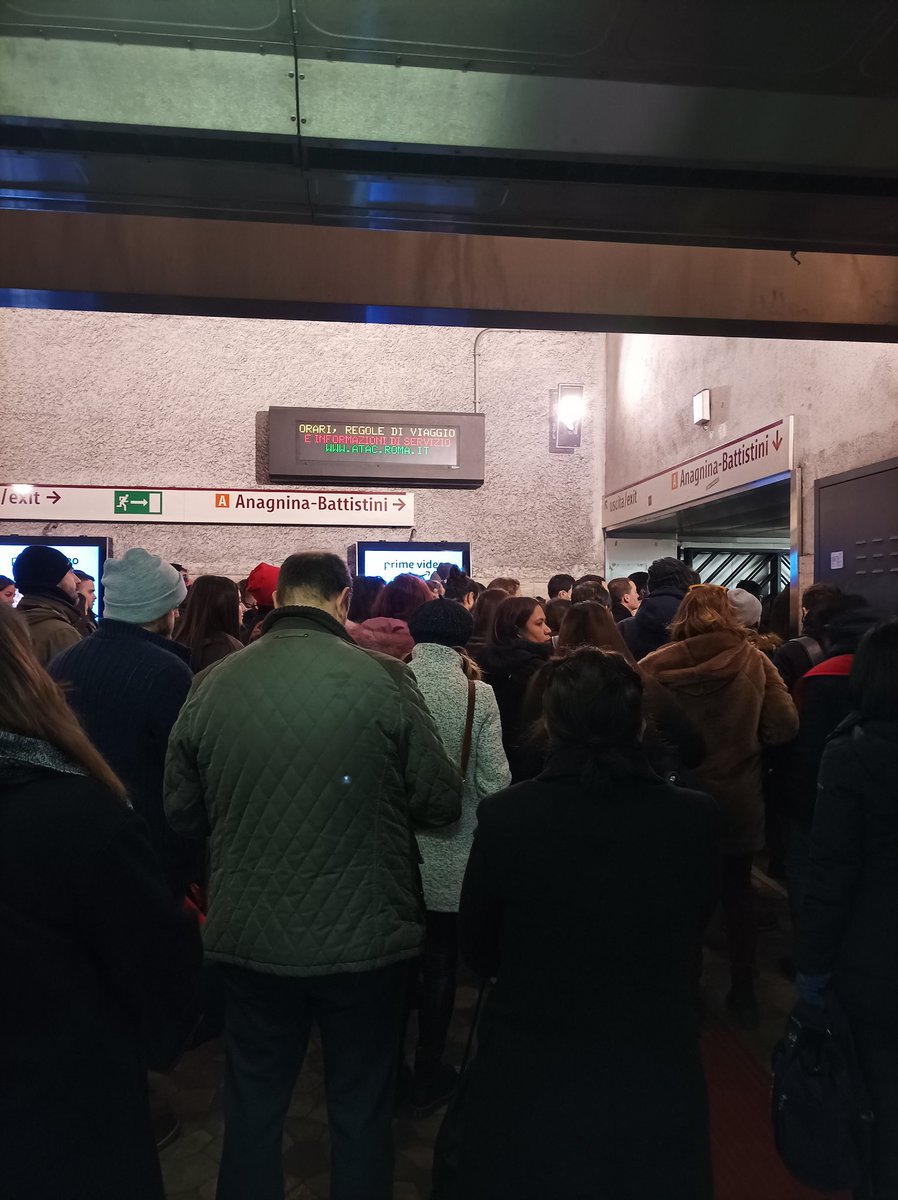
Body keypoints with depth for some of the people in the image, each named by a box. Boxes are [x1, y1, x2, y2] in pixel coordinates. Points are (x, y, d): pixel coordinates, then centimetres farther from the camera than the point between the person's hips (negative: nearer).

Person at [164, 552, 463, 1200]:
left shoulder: (213, 684, -7)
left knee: (254, 1106, 23)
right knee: (362, 1110, 19)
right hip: (365, 935, -2)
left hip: (251, 935, 3)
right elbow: (441, 801, -10)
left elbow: (182, 809, 4)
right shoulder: (383, 678, -16)